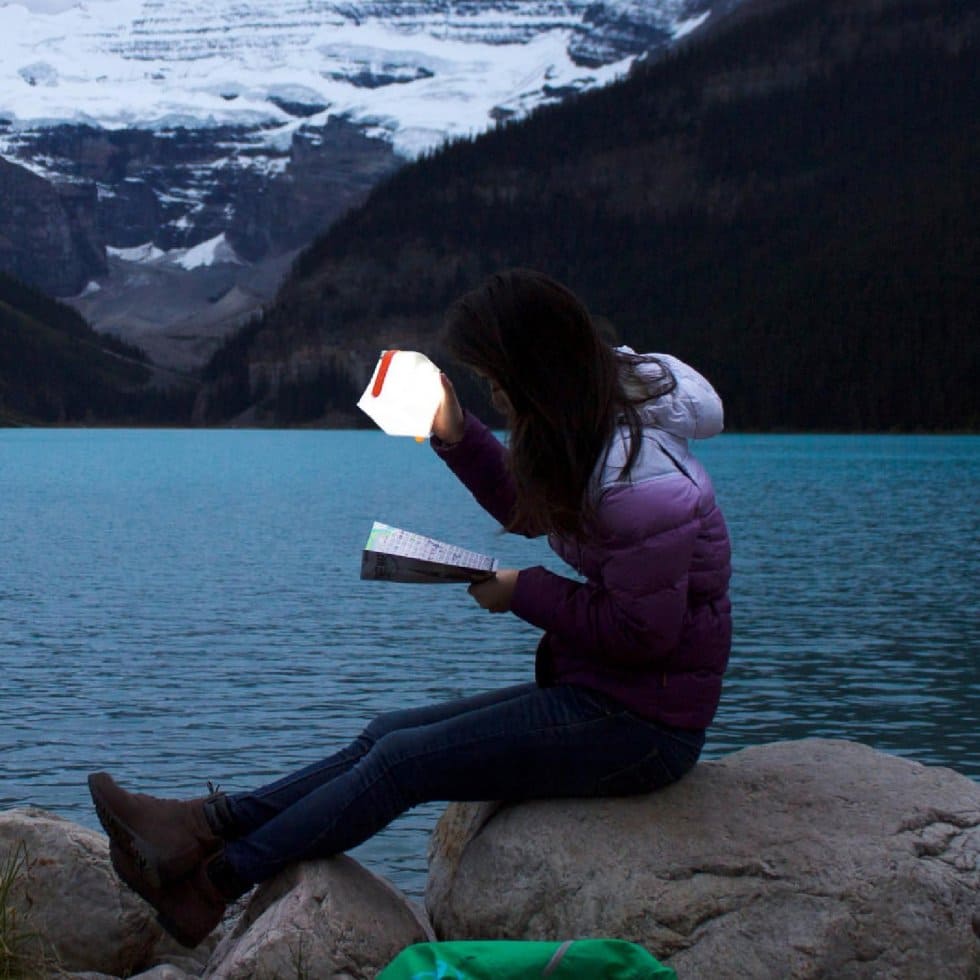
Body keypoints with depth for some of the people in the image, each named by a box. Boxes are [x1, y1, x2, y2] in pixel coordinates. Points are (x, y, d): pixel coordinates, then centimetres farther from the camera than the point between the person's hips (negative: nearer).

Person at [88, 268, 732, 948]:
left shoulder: (639, 482, -25)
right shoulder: (595, 424, 5)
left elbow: (644, 629, -25)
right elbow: (528, 509, 19)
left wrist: (525, 593, -13)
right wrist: (454, 433, 4)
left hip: (642, 726, -9)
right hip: (595, 693, 9)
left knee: (404, 759, -12)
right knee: (387, 736, 2)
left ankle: (211, 882, -6)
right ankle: (202, 827, -1)